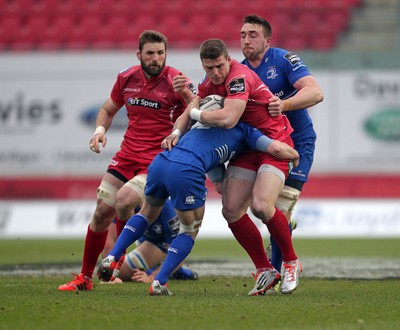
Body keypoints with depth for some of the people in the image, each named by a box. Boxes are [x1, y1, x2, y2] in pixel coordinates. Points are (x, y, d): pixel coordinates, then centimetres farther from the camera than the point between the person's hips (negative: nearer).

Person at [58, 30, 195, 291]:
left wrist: (186, 94, -35)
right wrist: (100, 129, 1)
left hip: (158, 162, -5)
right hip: (127, 156, 5)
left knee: (123, 200, -26)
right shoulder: (127, 78, 5)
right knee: (102, 213, 4)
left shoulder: (175, 82, -11)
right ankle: (85, 278, 19)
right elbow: (108, 109, 21)